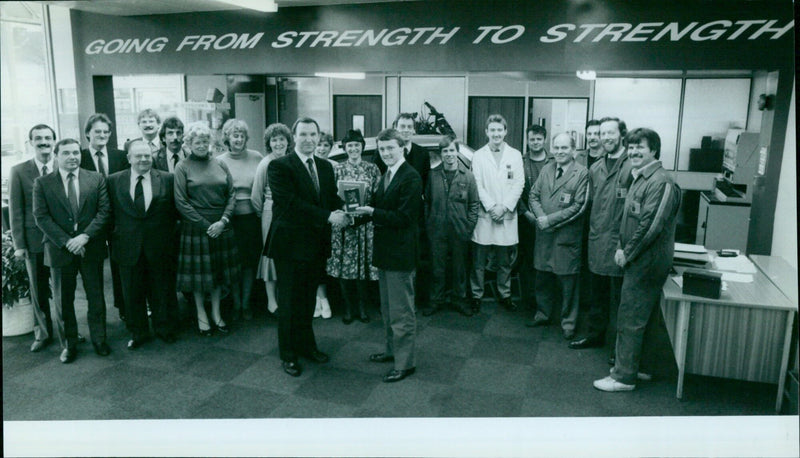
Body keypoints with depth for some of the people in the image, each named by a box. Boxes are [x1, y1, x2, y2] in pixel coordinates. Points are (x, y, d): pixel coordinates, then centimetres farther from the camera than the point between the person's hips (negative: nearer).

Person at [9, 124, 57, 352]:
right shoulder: (19, 172, 0)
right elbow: (15, 210, 0)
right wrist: (18, 244, -3)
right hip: (34, 241, 1)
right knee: (38, 290, 12)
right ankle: (43, 333, 27)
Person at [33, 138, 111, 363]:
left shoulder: (96, 179, 3)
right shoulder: (42, 183, 2)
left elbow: (104, 210, -3)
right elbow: (41, 217, -3)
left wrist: (84, 236, -15)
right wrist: (66, 242, -13)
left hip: (91, 247, 0)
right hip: (60, 250, 0)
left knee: (96, 298, 8)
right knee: (63, 301, 9)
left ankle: (99, 340, 24)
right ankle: (68, 345, 24)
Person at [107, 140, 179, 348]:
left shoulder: (168, 179, 0)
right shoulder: (114, 181, 2)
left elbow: (175, 210, 3)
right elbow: (110, 213, 5)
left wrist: (169, 232, -2)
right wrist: (115, 234, -1)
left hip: (159, 247, -1)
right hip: (129, 247, 1)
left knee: (162, 291, 11)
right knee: (132, 294, 11)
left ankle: (165, 329, 28)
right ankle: (138, 333, 27)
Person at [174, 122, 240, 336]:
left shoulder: (220, 165, 7)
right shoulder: (182, 167, -2)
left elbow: (231, 195, 5)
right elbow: (181, 202, -7)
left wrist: (223, 221, -9)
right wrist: (205, 225, -12)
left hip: (220, 228, 3)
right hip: (195, 228, -3)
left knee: (218, 270, 10)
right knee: (198, 270, 6)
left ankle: (216, 313, 24)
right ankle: (201, 314, 22)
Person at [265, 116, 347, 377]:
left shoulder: (326, 167, 10)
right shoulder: (279, 167, -11)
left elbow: (333, 198, 9)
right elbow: (291, 202, -21)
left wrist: (341, 213, -15)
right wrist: (327, 217, -25)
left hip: (317, 245, 6)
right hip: (290, 245, -6)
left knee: (308, 299, 18)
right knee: (289, 303, 6)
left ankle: (306, 344, 35)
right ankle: (288, 354, 21)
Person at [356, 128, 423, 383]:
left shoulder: (411, 178, -17)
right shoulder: (386, 176, 13)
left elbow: (404, 217, -22)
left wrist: (373, 212, -24)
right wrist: (365, 207, -5)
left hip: (400, 252, -10)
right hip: (385, 250, 10)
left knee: (401, 311, 0)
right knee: (388, 307, 22)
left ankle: (405, 363, 12)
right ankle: (392, 350, 38)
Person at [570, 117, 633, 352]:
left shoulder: (632, 167, -11)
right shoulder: (596, 169, 11)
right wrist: (593, 232, 12)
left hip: (619, 244, -6)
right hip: (597, 242, 6)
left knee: (618, 297, 4)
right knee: (597, 294, 18)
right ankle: (595, 334, 33)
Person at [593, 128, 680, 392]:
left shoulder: (660, 182, -18)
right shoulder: (639, 179, 14)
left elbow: (651, 226, -23)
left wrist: (627, 253, -13)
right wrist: (622, 247, 7)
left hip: (646, 262, -10)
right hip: (636, 260, 10)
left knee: (631, 320, -2)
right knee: (638, 318, 18)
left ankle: (624, 377, 9)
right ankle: (629, 365, 30)